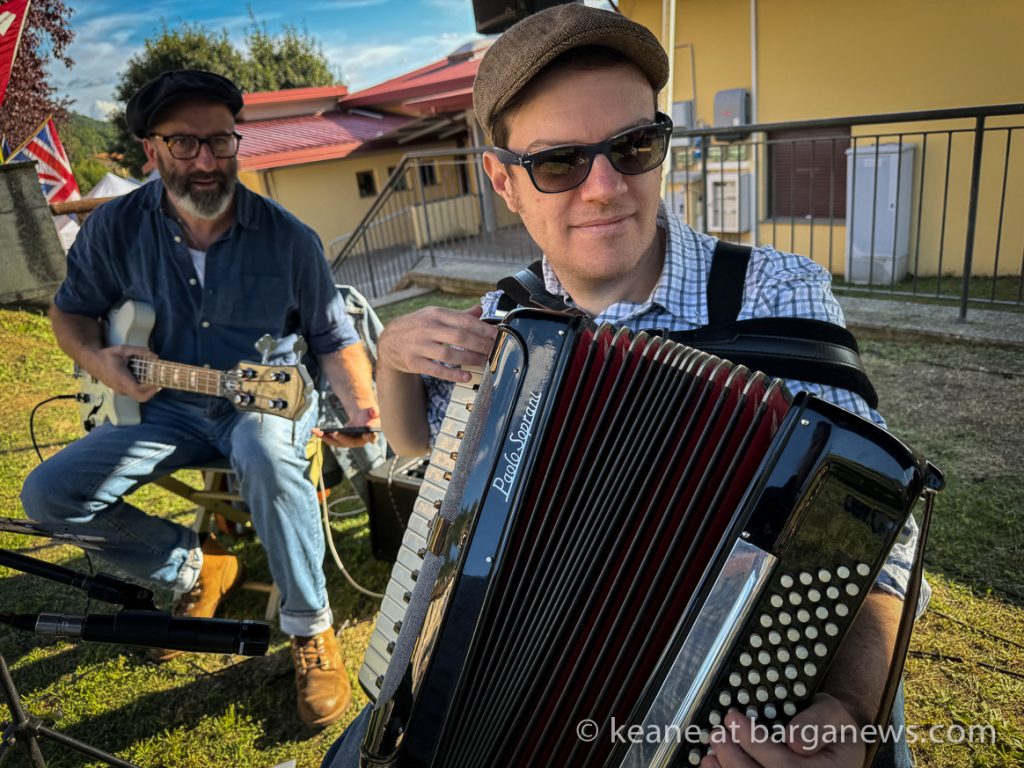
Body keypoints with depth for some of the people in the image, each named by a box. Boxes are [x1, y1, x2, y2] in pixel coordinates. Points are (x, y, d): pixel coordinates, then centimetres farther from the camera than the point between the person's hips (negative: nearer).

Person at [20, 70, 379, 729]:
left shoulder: (288, 238, -11)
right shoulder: (117, 228, -4)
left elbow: (335, 339, -3)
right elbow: (71, 312, 11)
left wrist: (359, 406, -22)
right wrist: (99, 360, -12)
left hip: (270, 399, -4)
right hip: (169, 405, 4)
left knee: (269, 458, -39)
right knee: (49, 495, -10)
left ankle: (311, 626, -18)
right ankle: (198, 568, 9)